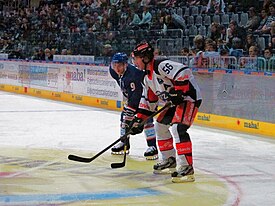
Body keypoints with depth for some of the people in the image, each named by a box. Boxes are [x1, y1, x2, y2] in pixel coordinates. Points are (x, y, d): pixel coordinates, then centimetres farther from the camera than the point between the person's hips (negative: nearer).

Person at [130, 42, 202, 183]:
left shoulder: (161, 65, -21)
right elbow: (148, 100, 18)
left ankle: (186, 168, -26)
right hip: (175, 102, 11)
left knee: (177, 128, -25)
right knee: (160, 126, 17)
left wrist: (177, 92, -30)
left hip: (189, 97, -11)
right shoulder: (147, 76, 12)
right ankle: (169, 160, 29)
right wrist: (139, 119, 11)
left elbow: (184, 72, -34)